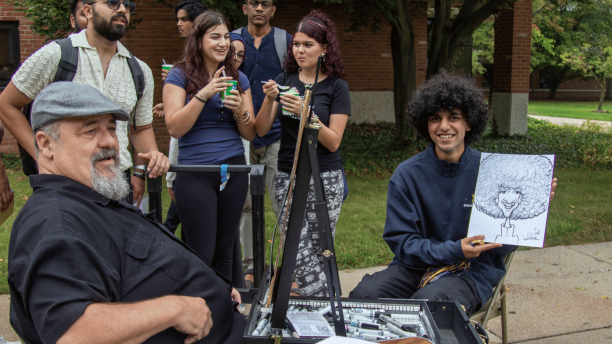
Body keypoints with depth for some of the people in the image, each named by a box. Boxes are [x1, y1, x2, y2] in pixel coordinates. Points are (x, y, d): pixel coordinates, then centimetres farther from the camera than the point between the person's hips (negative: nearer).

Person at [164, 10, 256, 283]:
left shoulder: (238, 78, 12)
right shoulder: (180, 75, 0)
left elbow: (250, 134, 10)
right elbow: (174, 128, -10)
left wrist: (240, 111, -11)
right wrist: (204, 94, -18)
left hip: (234, 170, 4)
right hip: (195, 173, -4)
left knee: (224, 251, 11)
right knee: (202, 255, -3)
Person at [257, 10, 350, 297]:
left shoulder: (336, 87, 0)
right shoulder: (285, 79, 8)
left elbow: (333, 142, -7)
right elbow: (261, 131, 4)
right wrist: (269, 100, -14)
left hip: (324, 178, -2)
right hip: (287, 176, 3)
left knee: (318, 250, -1)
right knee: (300, 253, -5)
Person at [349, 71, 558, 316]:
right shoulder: (407, 174, -1)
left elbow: (504, 245, 0)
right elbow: (400, 241, -4)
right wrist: (453, 250, -19)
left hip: (473, 271, -2)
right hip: (417, 265, 2)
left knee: (430, 300, -34)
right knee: (364, 294, -26)